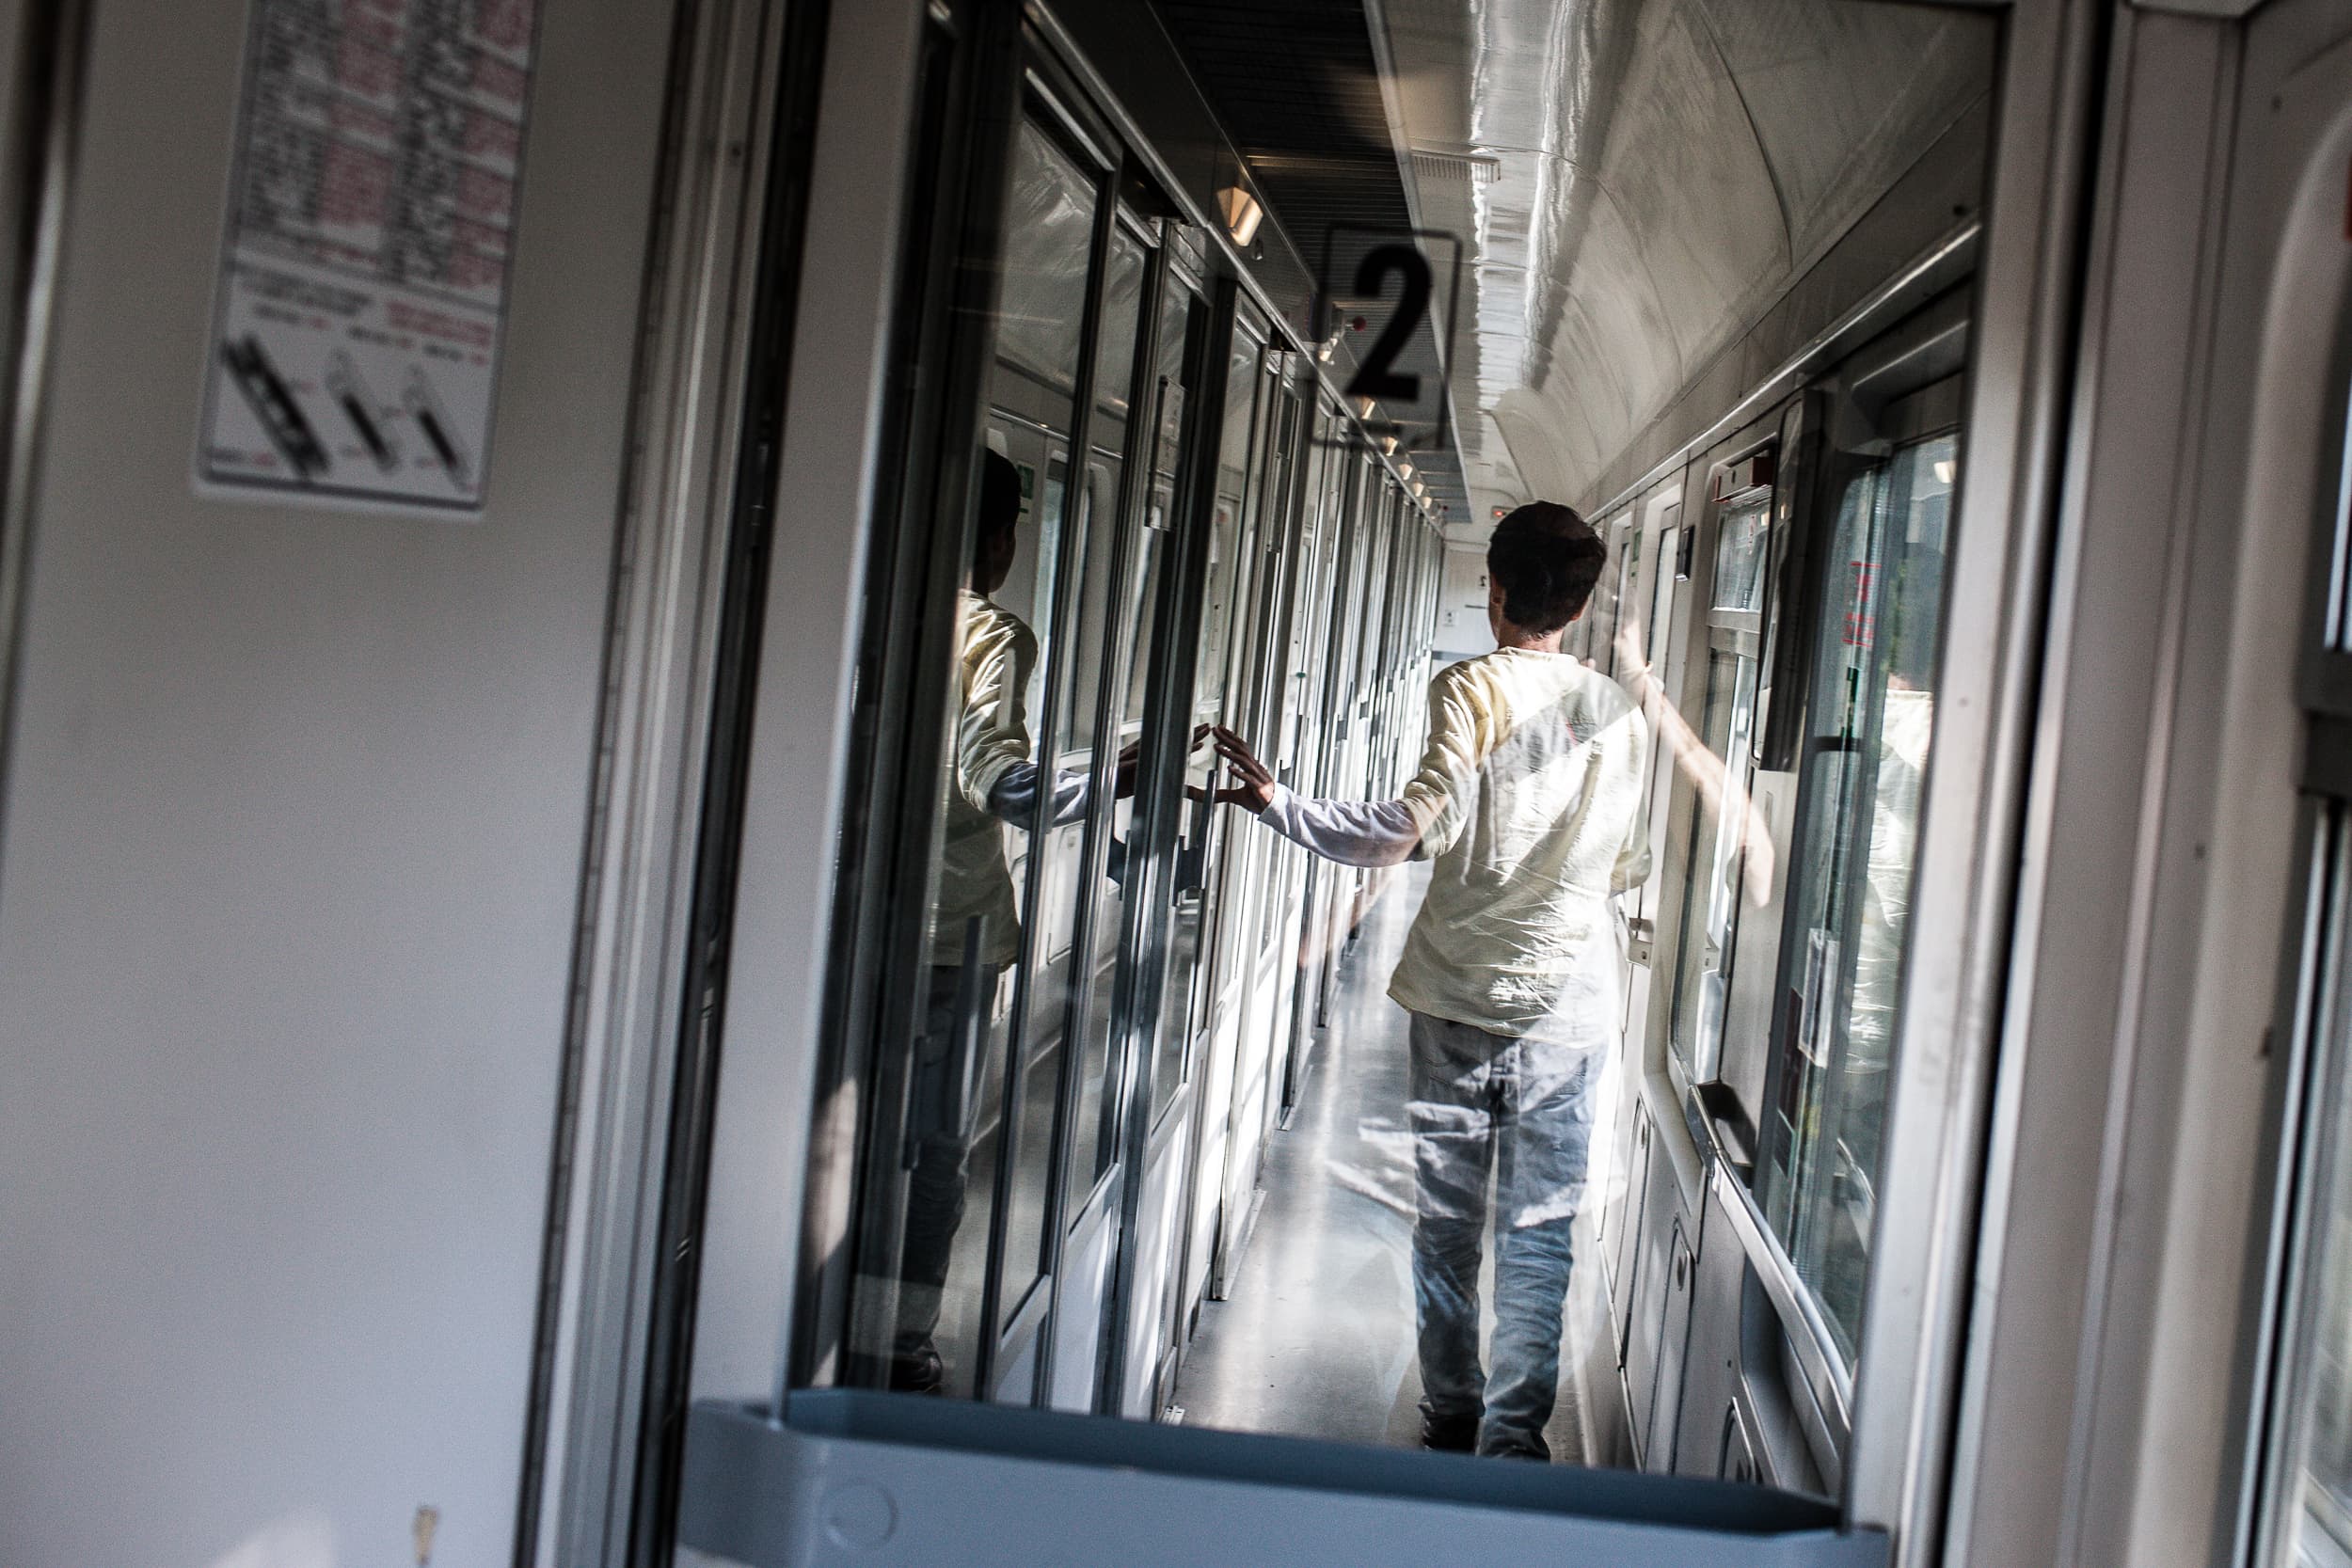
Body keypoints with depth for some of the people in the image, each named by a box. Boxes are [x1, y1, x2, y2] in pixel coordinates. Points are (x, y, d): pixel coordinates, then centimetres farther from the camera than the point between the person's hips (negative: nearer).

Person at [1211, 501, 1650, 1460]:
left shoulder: (1469, 689, -8)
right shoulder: (1618, 713, 3)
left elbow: (1413, 829, -20)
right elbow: (1628, 867, 11)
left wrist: (1277, 804, -15)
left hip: (1457, 992, -2)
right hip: (1567, 1002, 2)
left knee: (1446, 1219, 10)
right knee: (1539, 1229, 6)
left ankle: (1450, 1418, 19)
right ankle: (1512, 1435, 8)